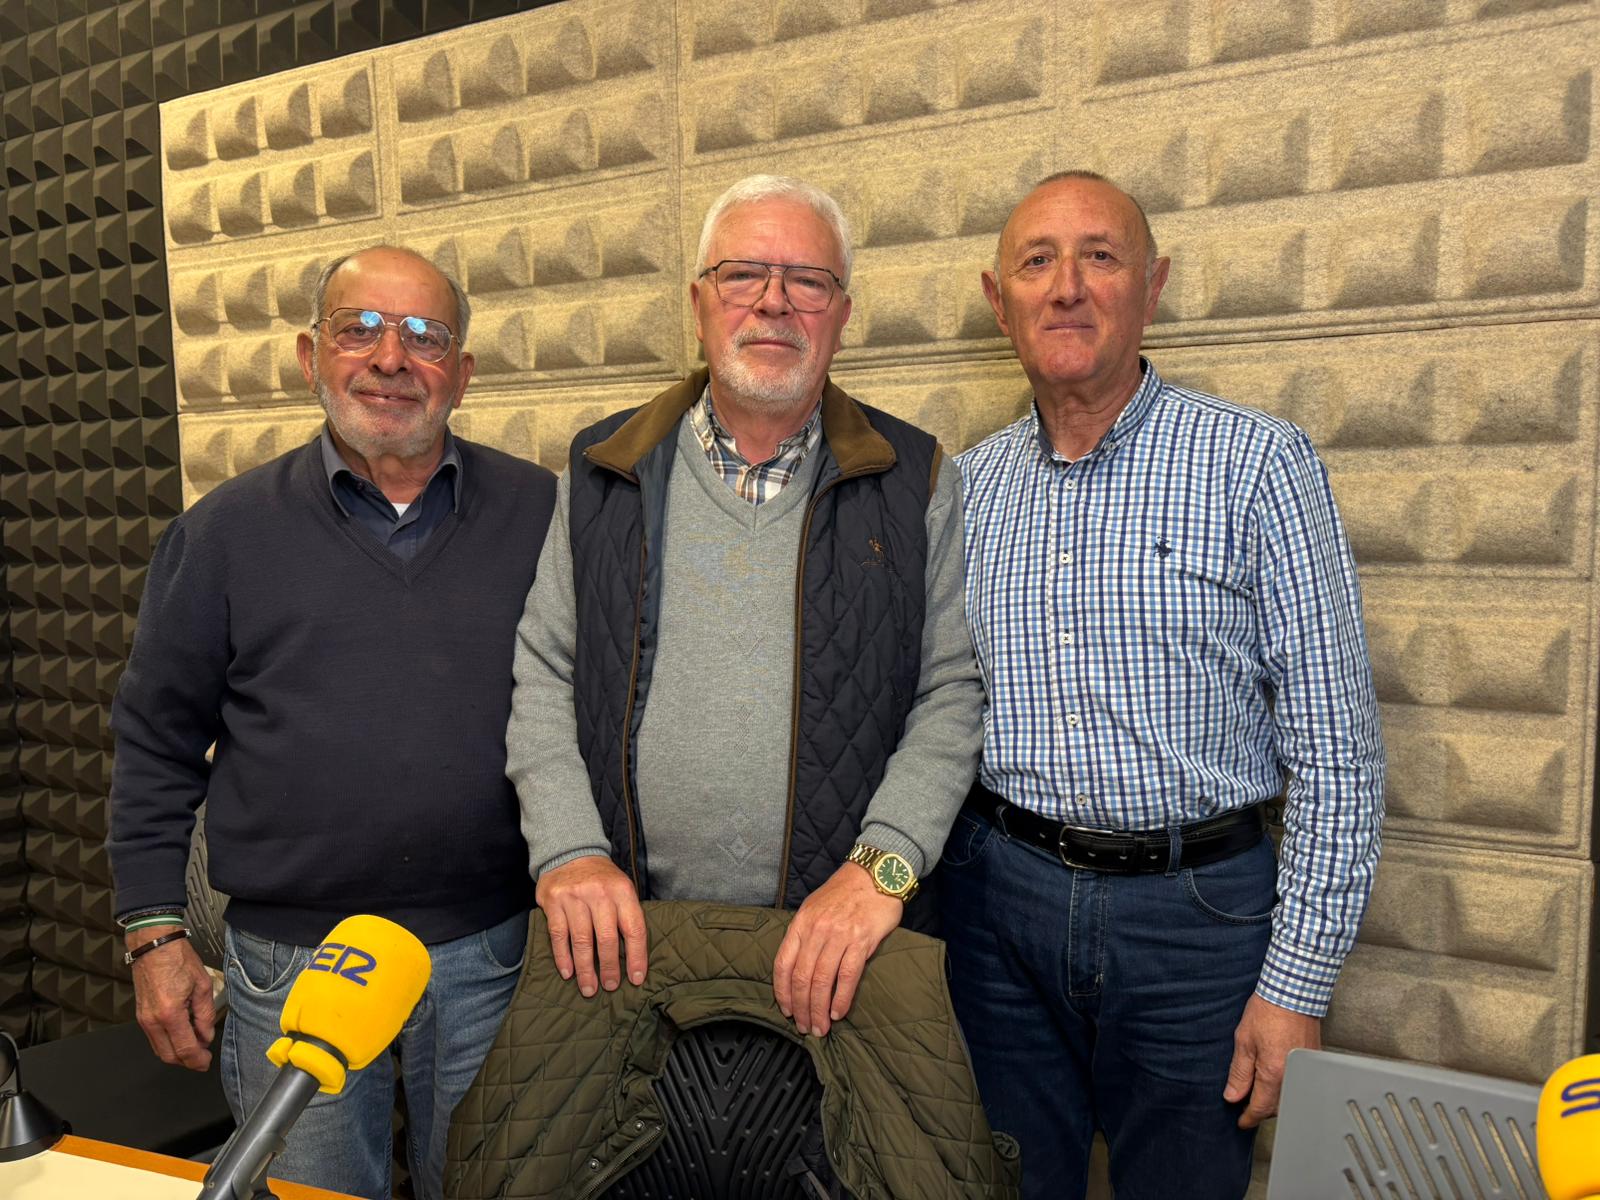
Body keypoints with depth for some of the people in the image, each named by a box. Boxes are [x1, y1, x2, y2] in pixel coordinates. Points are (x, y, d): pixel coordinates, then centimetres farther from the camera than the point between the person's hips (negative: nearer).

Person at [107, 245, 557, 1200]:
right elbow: (157, 747, 6)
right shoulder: (227, 529, 2)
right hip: (291, 965, 0)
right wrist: (156, 933, 3)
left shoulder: (543, 514, 0)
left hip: (495, 954, 0)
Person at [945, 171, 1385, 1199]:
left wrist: (1299, 983, -9)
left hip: (1197, 909, -2)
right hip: (1000, 893, 3)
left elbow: (1336, 745, -8)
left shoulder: (1257, 461, -7)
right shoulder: (965, 485, 4)